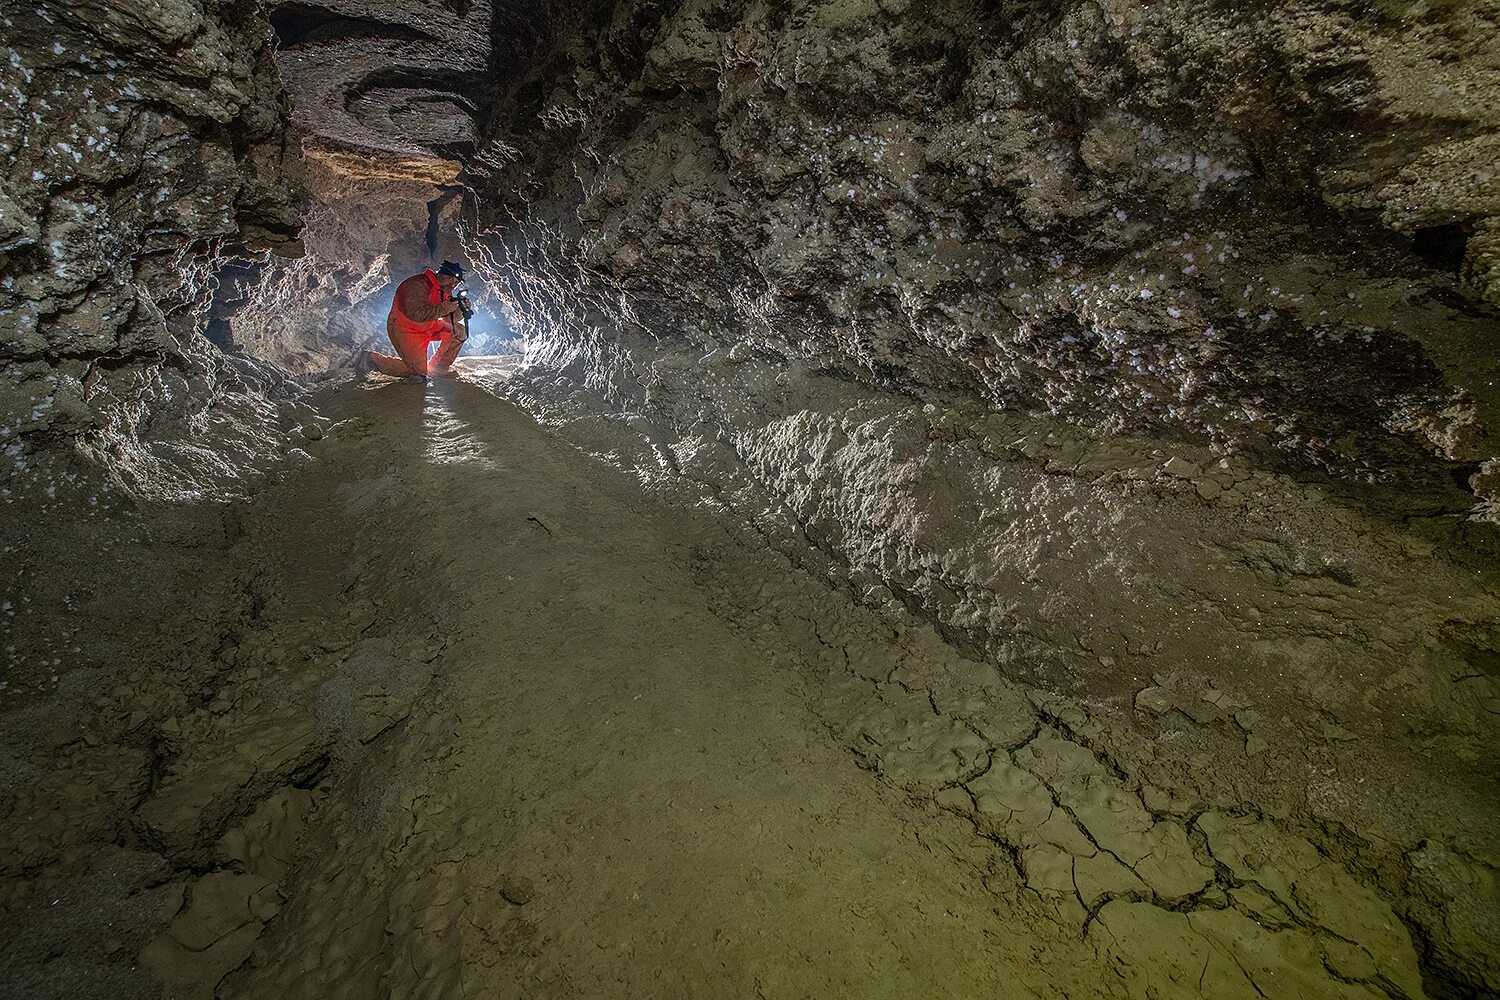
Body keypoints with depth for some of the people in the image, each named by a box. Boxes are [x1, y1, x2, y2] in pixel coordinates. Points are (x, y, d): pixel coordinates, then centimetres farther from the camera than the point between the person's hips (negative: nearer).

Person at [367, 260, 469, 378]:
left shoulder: (445, 290, 2)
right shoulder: (417, 285, -25)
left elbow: (451, 318, 1)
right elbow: (417, 315, -37)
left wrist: (461, 309, -22)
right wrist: (444, 308, -37)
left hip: (427, 327, 8)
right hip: (403, 330, -8)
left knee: (459, 331, -8)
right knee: (419, 371, -9)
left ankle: (437, 369, 3)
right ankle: (372, 359, 9)